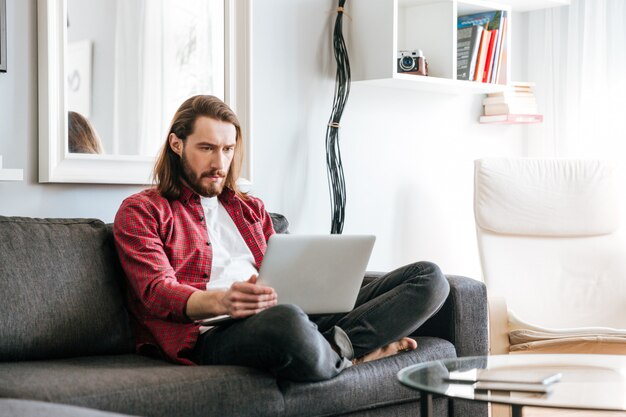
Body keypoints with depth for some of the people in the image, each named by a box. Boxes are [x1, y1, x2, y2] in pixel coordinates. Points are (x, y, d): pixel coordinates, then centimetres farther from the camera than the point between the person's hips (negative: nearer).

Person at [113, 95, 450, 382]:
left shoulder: (251, 208, 32)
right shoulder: (141, 211, 12)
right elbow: (157, 291, -4)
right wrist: (221, 301, -26)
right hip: (213, 336, -6)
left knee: (429, 277, -7)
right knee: (287, 322, -44)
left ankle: (336, 346, -27)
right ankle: (346, 357, -11)